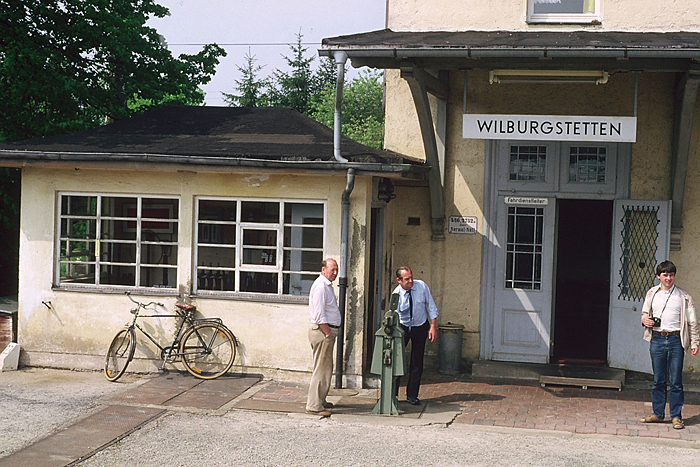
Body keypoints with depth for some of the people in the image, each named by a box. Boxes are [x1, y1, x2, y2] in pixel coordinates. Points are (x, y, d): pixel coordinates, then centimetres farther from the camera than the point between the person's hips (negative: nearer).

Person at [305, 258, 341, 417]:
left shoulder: (327, 285, 18)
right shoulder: (320, 285, -15)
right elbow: (319, 314, -20)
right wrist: (327, 333, -20)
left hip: (328, 331, 11)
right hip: (322, 332, -11)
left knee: (326, 369, 17)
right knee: (321, 369, -9)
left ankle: (320, 400, 27)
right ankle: (314, 405, -7)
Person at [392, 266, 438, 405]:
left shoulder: (421, 286, -15)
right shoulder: (396, 294, -18)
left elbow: (431, 307, -5)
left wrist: (433, 327, -10)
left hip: (420, 327, 1)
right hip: (402, 327, -1)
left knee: (417, 362, 2)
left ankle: (412, 395, 12)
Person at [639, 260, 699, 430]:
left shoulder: (683, 297, 4)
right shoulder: (652, 293, 11)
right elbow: (644, 313, 23)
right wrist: (645, 320, 0)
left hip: (675, 339, -2)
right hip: (657, 339, 2)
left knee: (676, 381, -1)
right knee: (658, 380, 6)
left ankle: (676, 416, 6)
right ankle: (658, 414, 15)